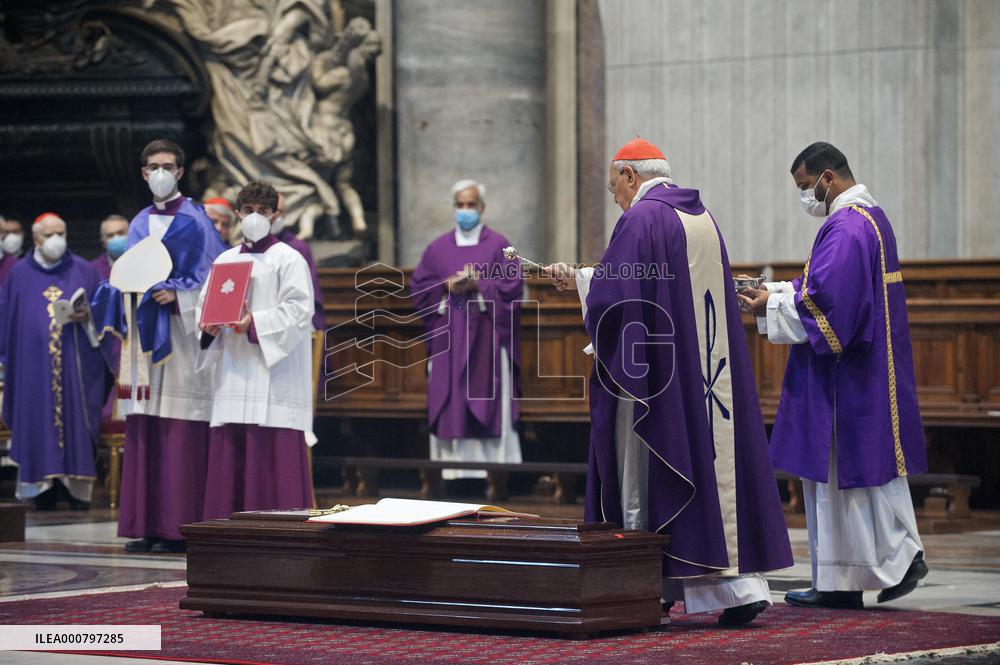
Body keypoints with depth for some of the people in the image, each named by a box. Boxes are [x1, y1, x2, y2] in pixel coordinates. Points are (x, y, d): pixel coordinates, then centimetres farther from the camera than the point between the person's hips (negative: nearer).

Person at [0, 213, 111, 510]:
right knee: (38, 421, -3)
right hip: (33, 361, 0)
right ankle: (43, 487, 0)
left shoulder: (83, 271, 8)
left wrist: (87, 316, -12)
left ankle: (77, 486, 0)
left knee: (75, 417, -4)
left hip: (76, 361, 0)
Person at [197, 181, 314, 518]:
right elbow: (205, 305, 19)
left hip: (273, 377, -6)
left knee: (273, 461, -9)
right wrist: (209, 326, -4)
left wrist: (255, 323, -22)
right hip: (232, 376, 6)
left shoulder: (288, 260, 0)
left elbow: (298, 312, -10)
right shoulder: (225, 260, 18)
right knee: (229, 463, 3)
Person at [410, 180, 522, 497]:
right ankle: (451, 474, 1)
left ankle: (494, 475, -4)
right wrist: (447, 288, -10)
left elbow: (512, 286, -3)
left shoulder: (498, 245, 4)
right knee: (449, 407, -1)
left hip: (486, 338, -3)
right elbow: (419, 288, 7)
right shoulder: (438, 248, 12)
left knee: (488, 406, -5)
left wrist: (477, 285, -14)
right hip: (448, 341, 3)